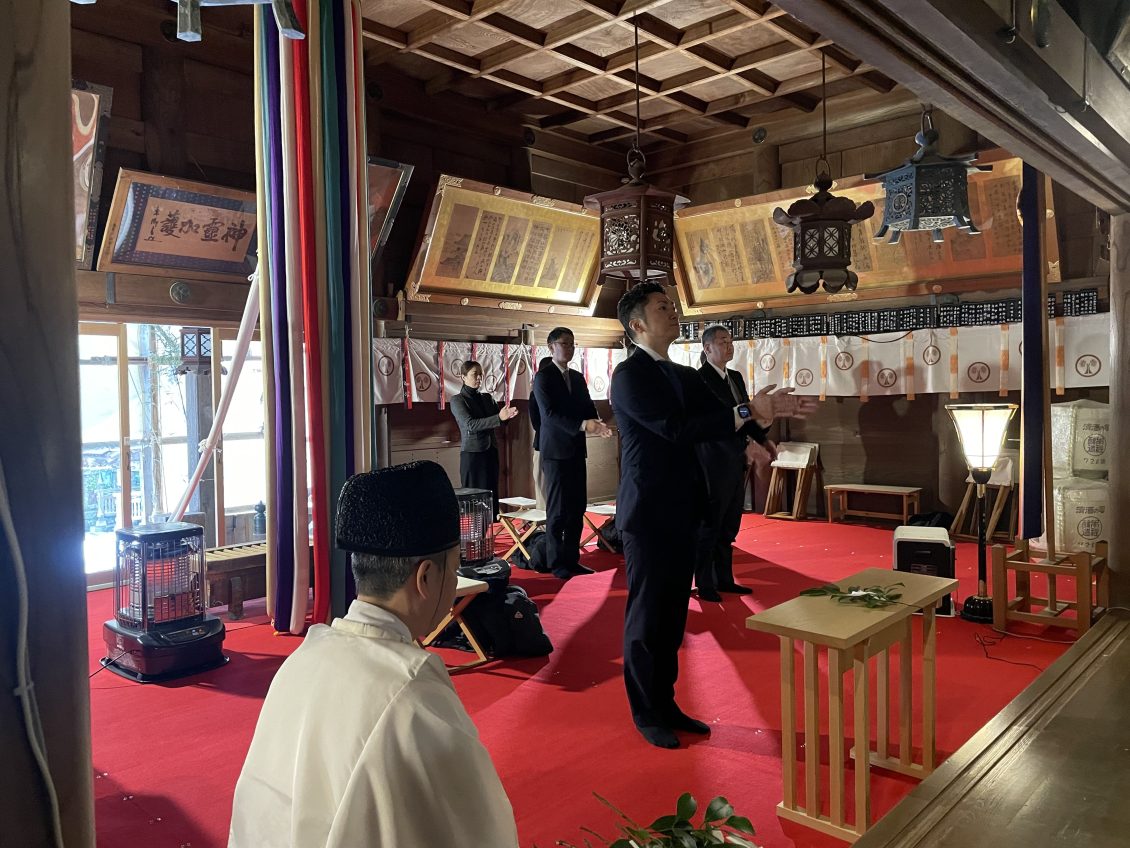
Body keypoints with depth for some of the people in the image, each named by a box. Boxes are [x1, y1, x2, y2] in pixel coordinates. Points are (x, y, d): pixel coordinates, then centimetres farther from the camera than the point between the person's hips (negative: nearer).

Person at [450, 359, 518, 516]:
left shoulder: (487, 398, 14)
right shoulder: (458, 400, -3)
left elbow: (498, 421, 9)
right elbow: (470, 424, -17)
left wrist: (507, 415, -16)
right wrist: (499, 418, -26)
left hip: (491, 451, 6)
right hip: (472, 454, -5)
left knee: (492, 494, 6)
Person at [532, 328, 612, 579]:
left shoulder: (578, 377, 14)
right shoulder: (542, 377, -7)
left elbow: (588, 407, 11)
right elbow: (549, 413, -18)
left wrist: (596, 424, -13)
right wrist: (581, 425, -29)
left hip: (576, 449, 7)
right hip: (555, 450, -6)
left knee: (577, 508, 8)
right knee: (557, 510, -1)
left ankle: (572, 559, 17)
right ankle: (557, 562, 8)